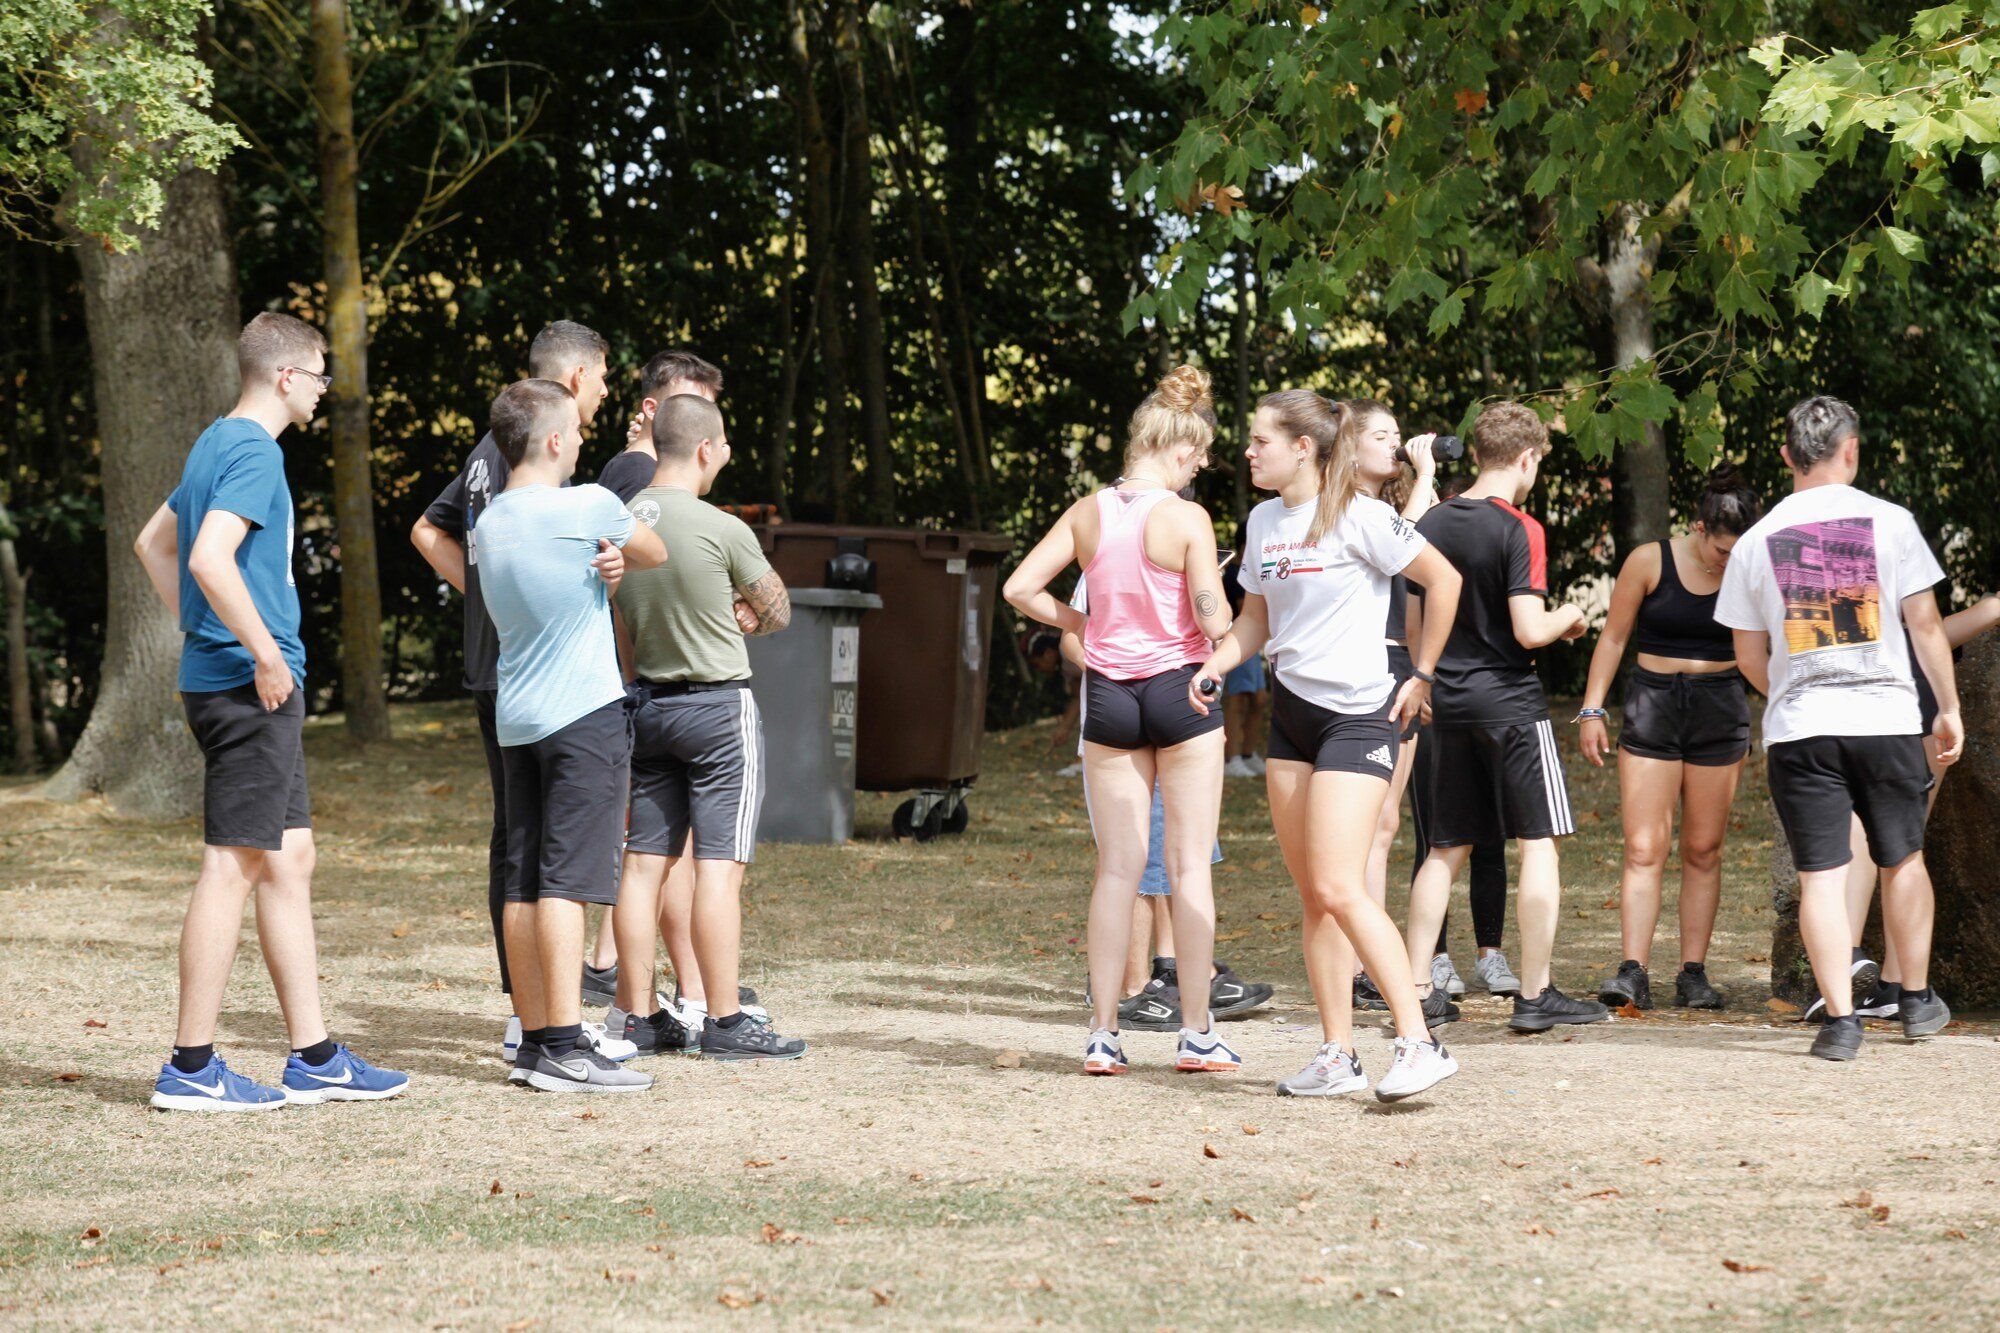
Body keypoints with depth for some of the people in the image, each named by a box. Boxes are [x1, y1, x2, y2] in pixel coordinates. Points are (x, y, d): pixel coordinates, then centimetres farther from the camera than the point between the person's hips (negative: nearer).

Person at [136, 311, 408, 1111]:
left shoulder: (217, 444, 17)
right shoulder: (254, 452, -14)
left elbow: (152, 543, 28)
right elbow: (210, 558, -27)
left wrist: (197, 630, 23)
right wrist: (265, 652, -20)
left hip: (226, 677, 10)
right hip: (250, 685, -10)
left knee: (290, 860, 12)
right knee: (235, 864, -7)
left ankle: (314, 1059, 15)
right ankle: (190, 1068, -3)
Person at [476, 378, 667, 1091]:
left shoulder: (490, 522, 9)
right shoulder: (589, 507, -11)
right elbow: (654, 553, 6)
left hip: (517, 722, 7)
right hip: (586, 714, -7)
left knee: (524, 884, 7)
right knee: (567, 879, -10)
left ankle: (534, 1039, 10)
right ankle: (564, 1049, -14)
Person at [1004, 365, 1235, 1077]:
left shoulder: (1087, 513, 1)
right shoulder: (1187, 519, -13)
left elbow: (1020, 588, -1)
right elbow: (1213, 620, -16)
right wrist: (1217, 601, 7)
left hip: (1108, 696, 4)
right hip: (1179, 690, -4)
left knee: (1117, 868, 8)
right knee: (1189, 864, 4)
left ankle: (1103, 1036, 5)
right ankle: (1196, 1033, 6)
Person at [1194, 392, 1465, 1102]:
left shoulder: (1358, 517, -11)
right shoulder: (1263, 520, 11)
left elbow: (1444, 579, -6)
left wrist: (1421, 677, -3)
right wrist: (1214, 663, 0)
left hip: (1358, 716, -8)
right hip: (1290, 713, 8)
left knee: (1338, 889, -17)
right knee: (1312, 897, 6)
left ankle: (1418, 1041, -14)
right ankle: (1338, 1056, 10)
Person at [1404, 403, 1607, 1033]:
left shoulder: (1434, 522, 6)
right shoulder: (1519, 530, -13)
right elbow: (1529, 630, -19)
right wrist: (1568, 617, 0)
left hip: (1449, 700, 7)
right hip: (1509, 700, -7)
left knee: (1447, 849, 12)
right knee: (1541, 842, 0)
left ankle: (1417, 989, 9)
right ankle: (1535, 995, -1)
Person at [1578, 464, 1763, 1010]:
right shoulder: (1649, 562, -4)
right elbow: (1614, 637, 3)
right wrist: (1592, 709, -1)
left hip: (1720, 709, 2)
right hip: (1652, 704, -1)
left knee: (1703, 850, 3)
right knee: (1644, 849, -9)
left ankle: (1694, 974, 8)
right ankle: (1633, 972, -13)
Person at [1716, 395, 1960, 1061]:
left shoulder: (1756, 542, 2)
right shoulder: (1890, 521, -2)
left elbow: (1748, 656, 8)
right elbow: (1926, 625, 1)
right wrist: (1950, 708, 11)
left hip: (1798, 728, 0)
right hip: (1886, 718, 0)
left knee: (1821, 874, 0)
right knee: (1902, 859, 17)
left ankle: (1840, 1018, -5)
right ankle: (1917, 1000, 27)